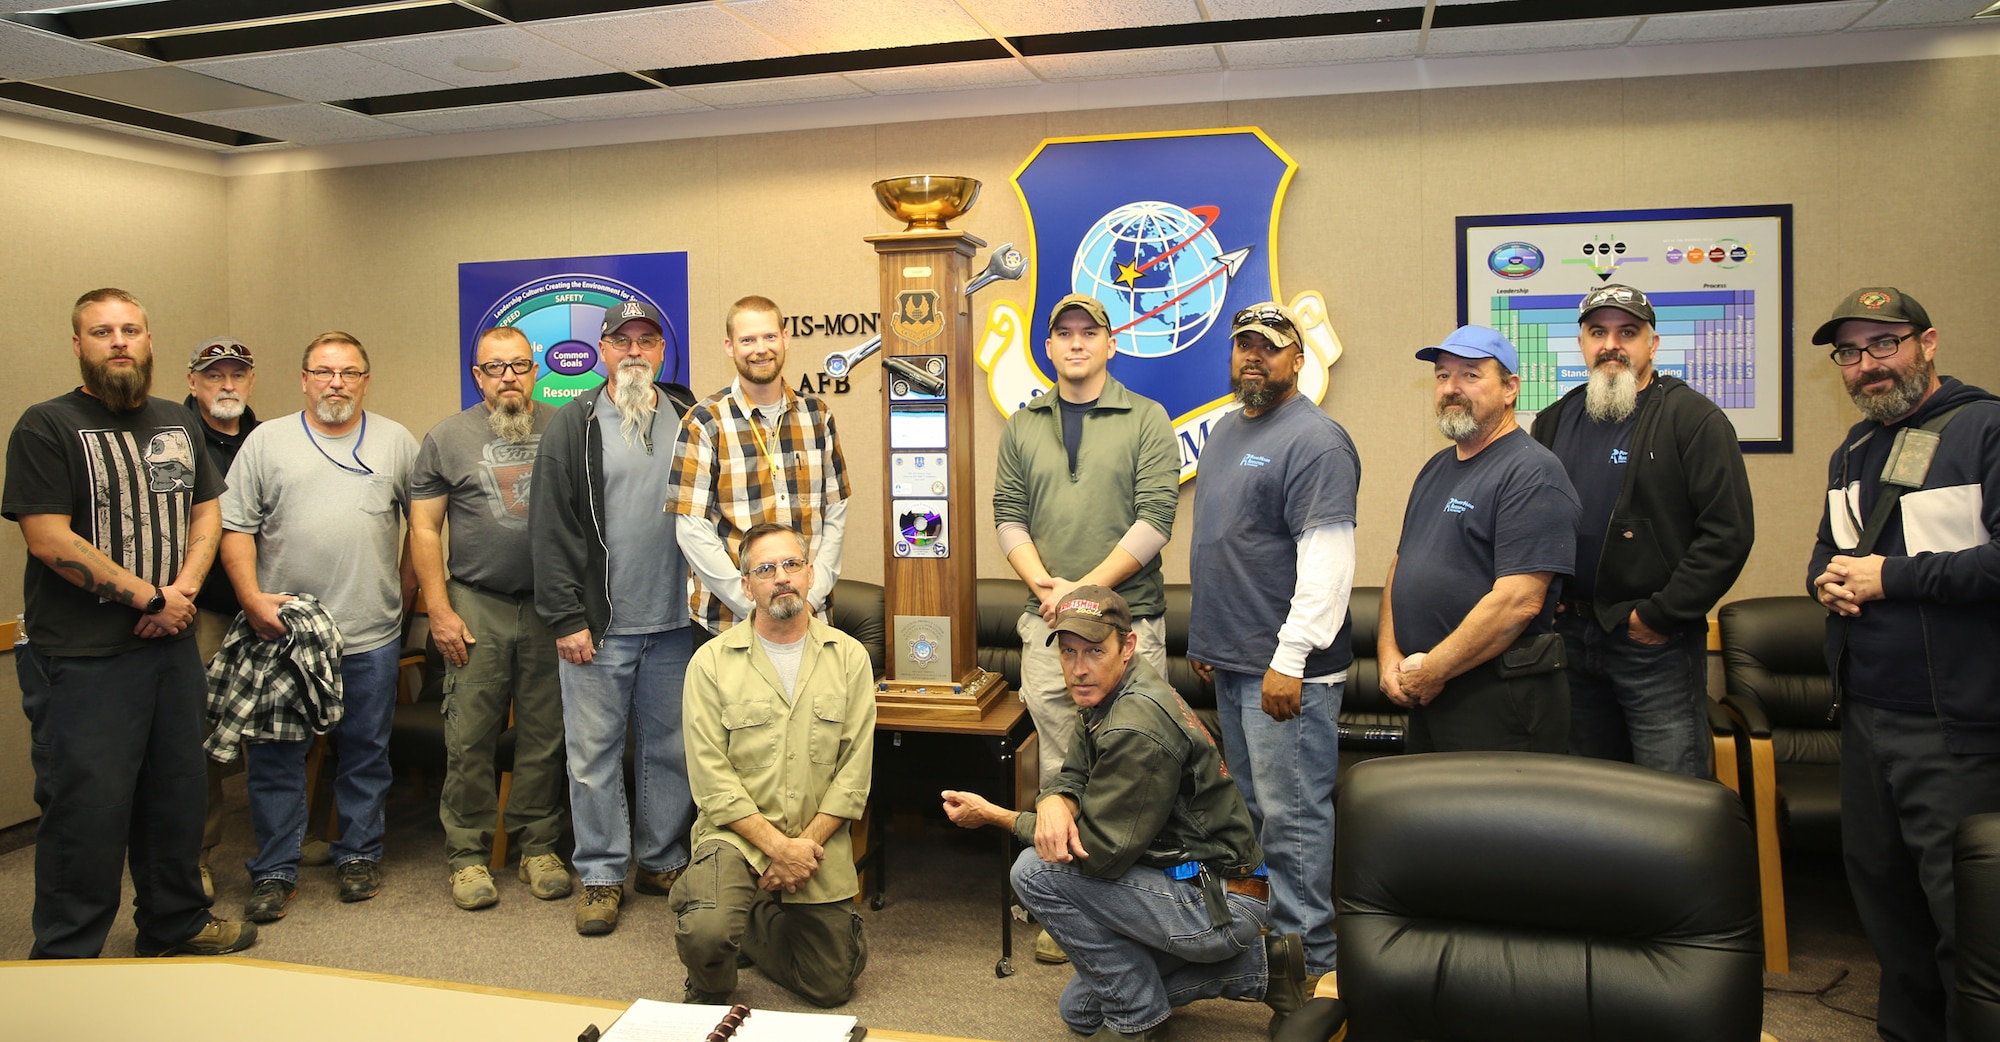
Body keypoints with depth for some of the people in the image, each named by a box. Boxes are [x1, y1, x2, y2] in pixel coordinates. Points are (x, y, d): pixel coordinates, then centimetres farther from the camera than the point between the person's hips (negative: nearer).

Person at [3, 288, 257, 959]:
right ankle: (64, 956, 13)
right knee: (87, 807, -2)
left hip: (171, 646, 6)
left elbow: (206, 510, 14)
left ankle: (175, 921, 32)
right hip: (82, 658, -6)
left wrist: (184, 589, -4)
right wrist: (150, 597, -13)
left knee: (176, 792, 16)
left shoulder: (176, 424, 13)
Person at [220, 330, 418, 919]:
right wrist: (253, 599, -9)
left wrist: (404, 590, 4)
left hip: (371, 634, 1)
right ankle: (275, 871, 17)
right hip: (281, 629, 0)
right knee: (276, 755, 5)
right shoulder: (266, 442, 5)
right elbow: (236, 527, 1)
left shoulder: (397, 442, 7)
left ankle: (360, 856, 24)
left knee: (366, 754, 10)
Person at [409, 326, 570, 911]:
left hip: (551, 607, 1)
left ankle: (539, 847, 18)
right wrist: (440, 610, -4)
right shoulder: (448, 439, 4)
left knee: (545, 736, 6)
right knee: (470, 737, 0)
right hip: (477, 605, -1)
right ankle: (467, 855, 12)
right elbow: (424, 528, 3)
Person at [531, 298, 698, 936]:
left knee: (671, 749, 11)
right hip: (598, 626, -2)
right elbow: (551, 530, -3)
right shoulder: (573, 426, 1)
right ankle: (601, 875, 16)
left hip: (676, 623, 2)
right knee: (594, 752, 3)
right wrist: (566, 618, -9)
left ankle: (663, 862, 25)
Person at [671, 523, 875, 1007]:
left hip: (818, 843, 3)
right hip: (736, 833, -2)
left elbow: (854, 772, -2)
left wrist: (806, 845, -12)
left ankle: (760, 922, 38)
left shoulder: (849, 658, 2)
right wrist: (779, 847, -16)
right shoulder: (712, 662, -3)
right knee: (707, 933, -30)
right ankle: (708, 993, 7)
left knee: (830, 987, 8)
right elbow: (711, 778, -9)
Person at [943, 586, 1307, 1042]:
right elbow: (1075, 776, 8)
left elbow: (1102, 850, -24)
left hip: (1216, 903, -10)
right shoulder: (1108, 696, 4)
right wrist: (1054, 801, -18)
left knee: (1036, 872, -19)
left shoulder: (1137, 729, -27)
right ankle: (1258, 965, 19)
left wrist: (995, 816, -15)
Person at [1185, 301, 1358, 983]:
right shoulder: (1227, 430, 16)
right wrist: (1206, 635, 22)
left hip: (1285, 667, -9)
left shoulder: (1315, 441, -13)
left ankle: (1307, 958, 8)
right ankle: (1263, 926, 29)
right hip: (1231, 659, 9)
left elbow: (1327, 562, -20)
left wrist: (1290, 659, -23)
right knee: (1253, 807, 17)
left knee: (1291, 814, -3)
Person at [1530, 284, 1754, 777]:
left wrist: (1660, 616, -14)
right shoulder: (1554, 421, 11)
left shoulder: (1693, 418, -6)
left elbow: (1728, 532, -13)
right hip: (1570, 638, 6)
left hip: (1657, 643, -5)